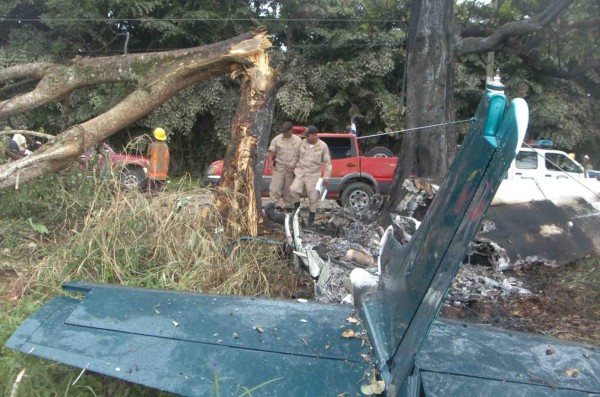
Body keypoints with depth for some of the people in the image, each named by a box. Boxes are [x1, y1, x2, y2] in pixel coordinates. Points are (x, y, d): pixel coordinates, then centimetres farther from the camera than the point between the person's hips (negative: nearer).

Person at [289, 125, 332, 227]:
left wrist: (326, 177, -7)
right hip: (301, 172, 2)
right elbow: (297, 156, 17)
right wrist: (292, 166, 13)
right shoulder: (303, 143, 2)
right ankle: (297, 209, 3)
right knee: (293, 189, -22)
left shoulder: (323, 146, -6)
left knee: (313, 199, 3)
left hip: (313, 175, -2)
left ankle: (310, 221, 17)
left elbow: (327, 163, -2)